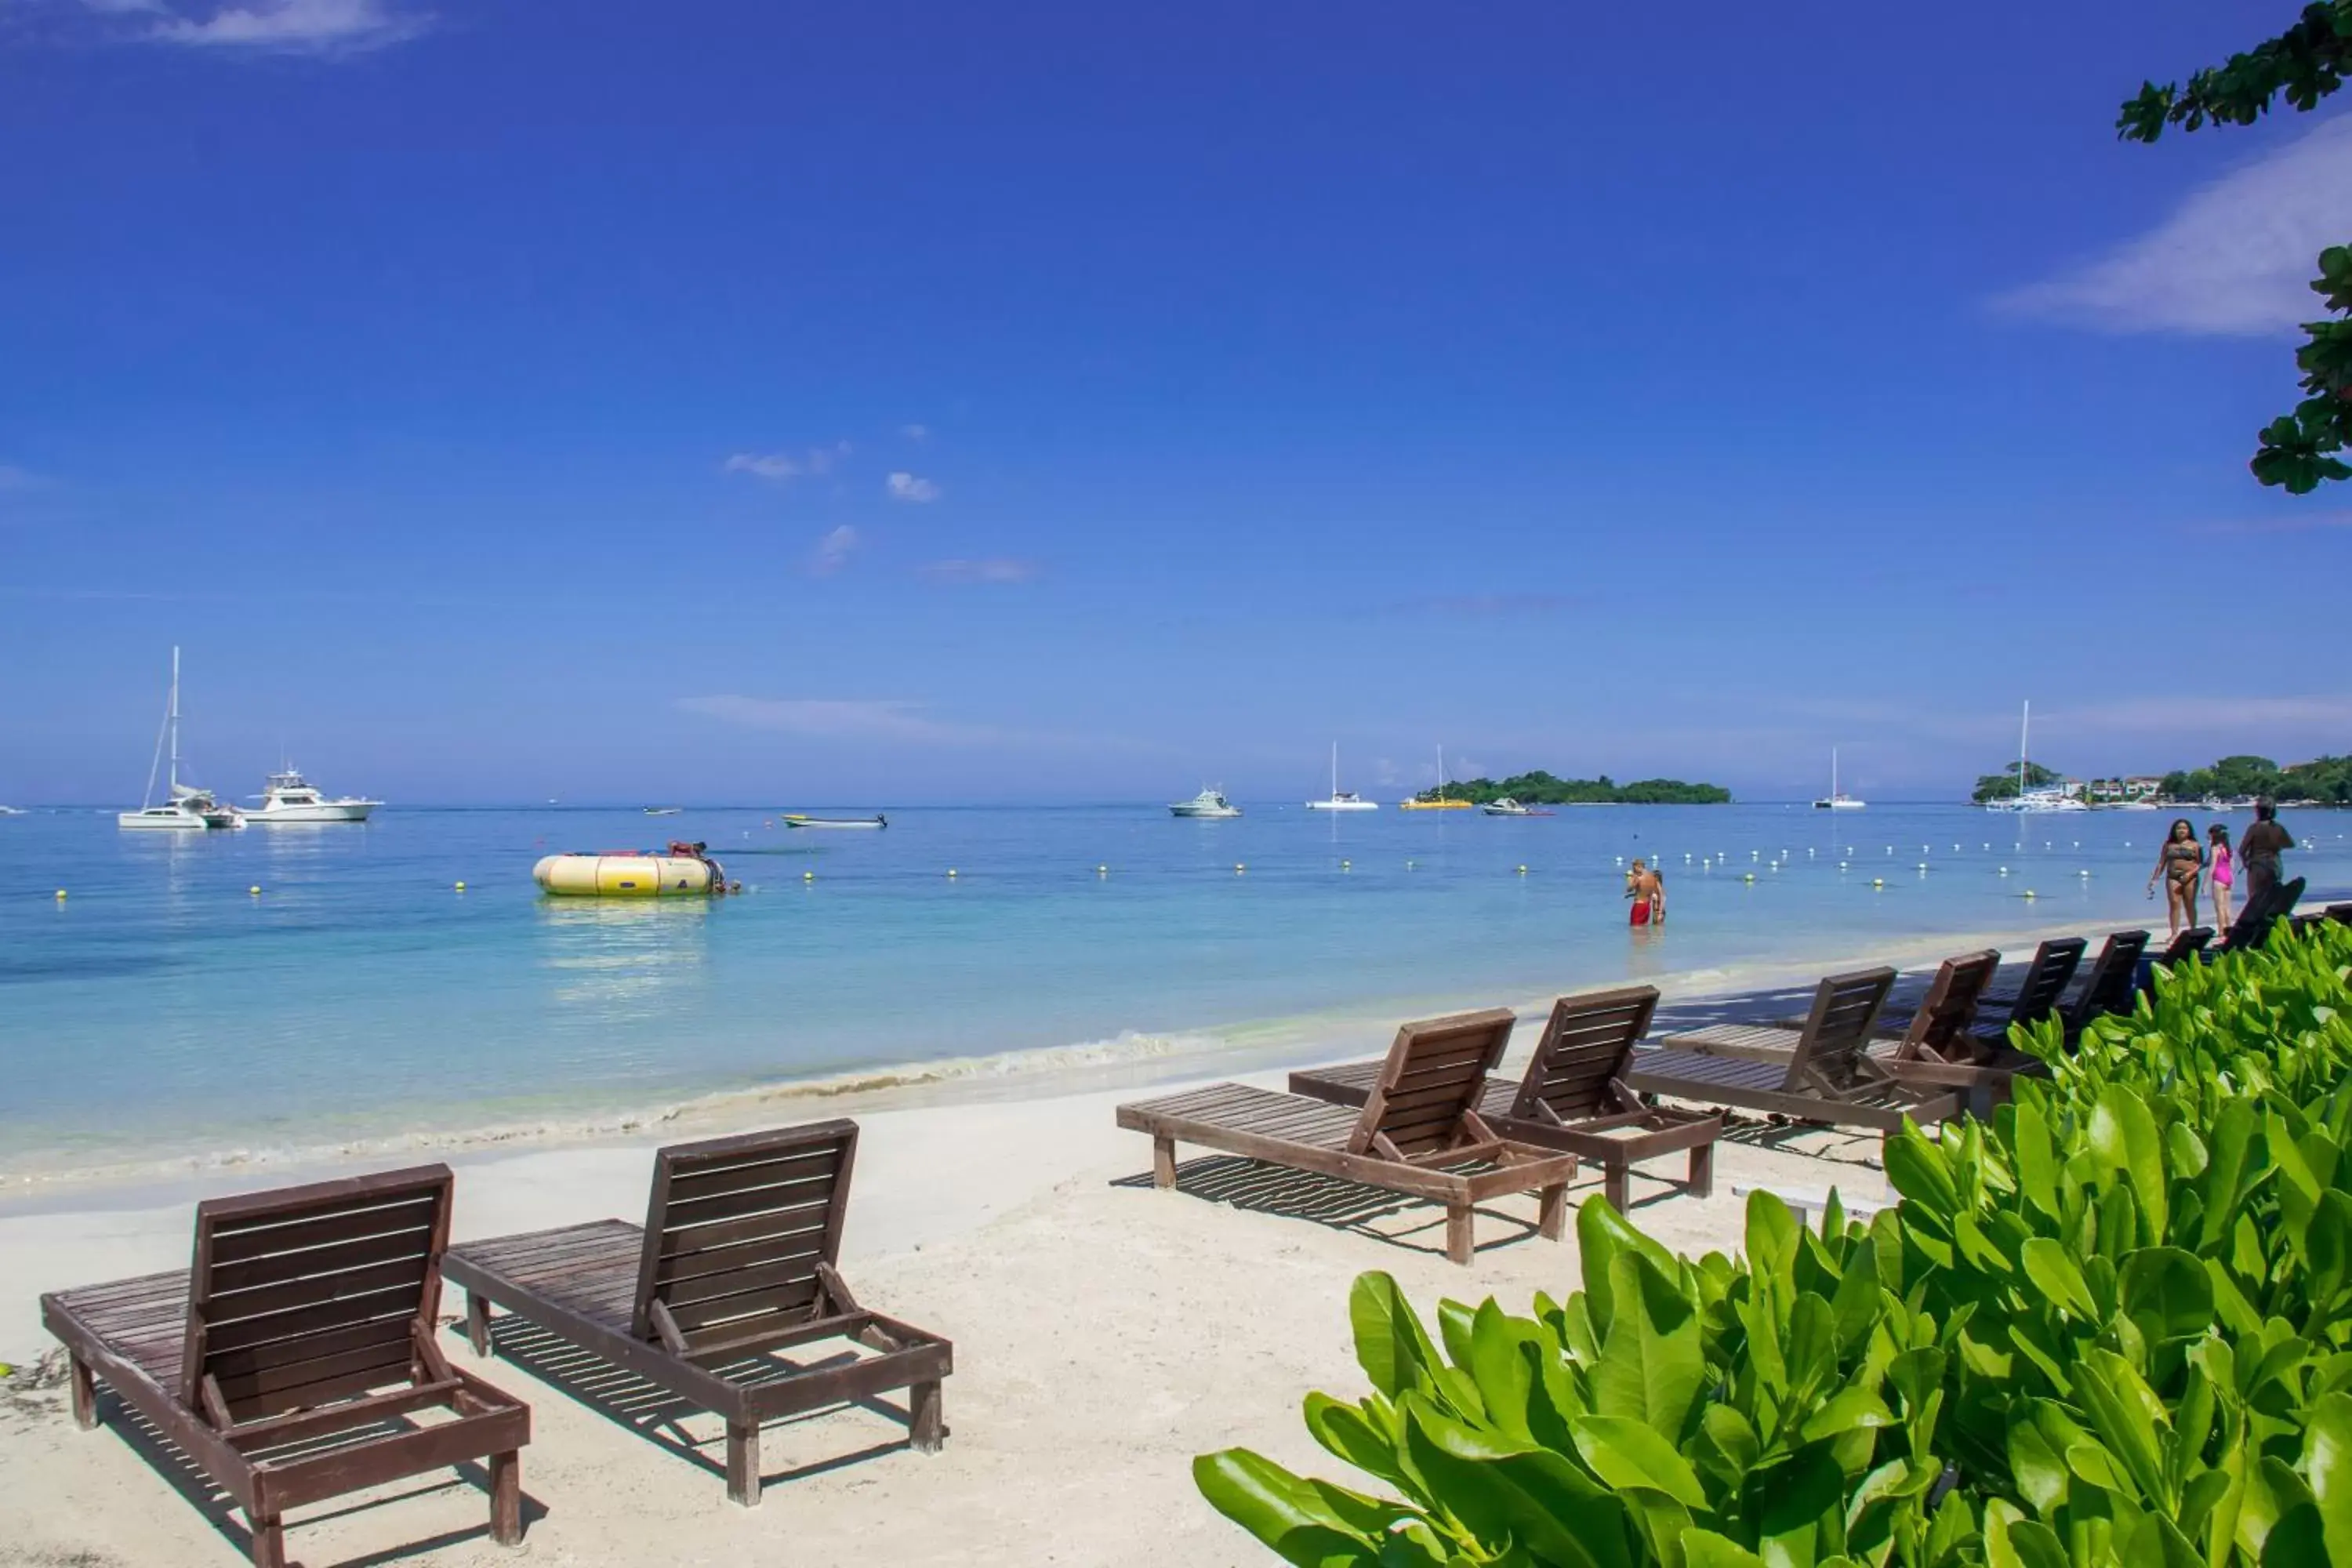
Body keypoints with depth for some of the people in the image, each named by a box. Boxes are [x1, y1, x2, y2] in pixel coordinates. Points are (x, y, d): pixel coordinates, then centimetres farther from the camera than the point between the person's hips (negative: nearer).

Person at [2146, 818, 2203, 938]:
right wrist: (2154, 879, 5)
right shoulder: (2169, 845, 12)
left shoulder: (2194, 845, 6)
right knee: (2174, 904, -8)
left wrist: (2190, 873, -16)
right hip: (2173, 877, 1)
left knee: (2190, 905, 3)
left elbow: (2200, 863, 0)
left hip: (2190, 878, -1)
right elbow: (2161, 863, 11)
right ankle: (2174, 933, -11)